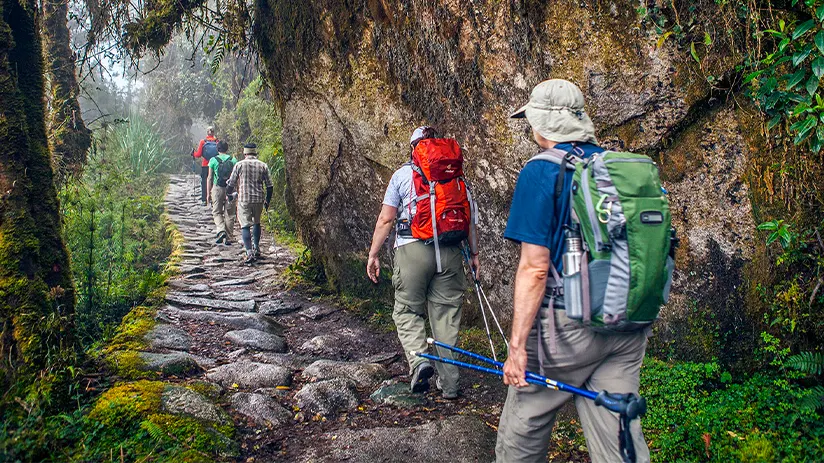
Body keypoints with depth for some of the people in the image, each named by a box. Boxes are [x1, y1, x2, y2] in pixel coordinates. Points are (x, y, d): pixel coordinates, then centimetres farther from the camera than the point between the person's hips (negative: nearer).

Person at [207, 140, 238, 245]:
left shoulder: (213, 160, 0)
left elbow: (210, 178, 1)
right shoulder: (234, 160, 3)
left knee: (217, 212, 11)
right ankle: (228, 238, 9)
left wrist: (208, 193, 7)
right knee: (229, 214, 7)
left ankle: (221, 230, -12)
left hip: (217, 189, -1)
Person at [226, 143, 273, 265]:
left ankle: (249, 253, -15)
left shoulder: (239, 165, -1)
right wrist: (267, 200, 17)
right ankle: (256, 249, 27)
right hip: (259, 199, 3)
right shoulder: (263, 165, 4)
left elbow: (231, 184, 3)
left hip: (244, 199, -3)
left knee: (245, 225, -2)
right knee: (256, 223, 22)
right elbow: (269, 185, 5)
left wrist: (230, 194, 23)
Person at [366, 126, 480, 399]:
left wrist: (373, 255, 7)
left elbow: (386, 219, 1)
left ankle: (419, 360, -12)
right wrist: (474, 254, 15)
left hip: (412, 248, -2)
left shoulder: (402, 174, 5)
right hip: (450, 252, 3)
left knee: (407, 310, 12)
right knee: (446, 315, 9)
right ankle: (449, 384, 14)